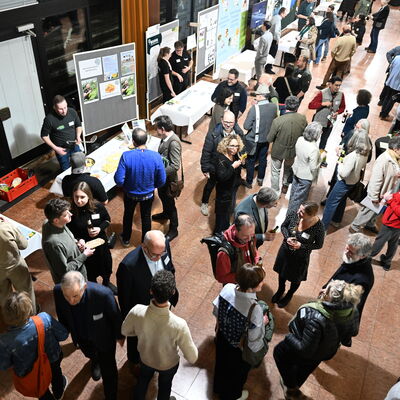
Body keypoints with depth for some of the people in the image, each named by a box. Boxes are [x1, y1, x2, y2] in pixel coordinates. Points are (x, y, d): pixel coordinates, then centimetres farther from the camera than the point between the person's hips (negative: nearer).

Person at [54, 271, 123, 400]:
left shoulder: (103, 294, -44)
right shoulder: (58, 291, -32)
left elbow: (115, 316, -22)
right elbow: (61, 313, -7)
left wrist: (119, 335, -5)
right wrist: (67, 330, 9)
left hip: (103, 336, -4)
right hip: (81, 336, 4)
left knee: (108, 370, 14)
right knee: (90, 354, 34)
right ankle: (95, 360, 71)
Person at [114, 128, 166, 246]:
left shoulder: (126, 156, -29)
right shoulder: (156, 156, -24)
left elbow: (119, 180, -26)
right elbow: (162, 180, -15)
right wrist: (152, 186, 6)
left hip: (130, 194, -1)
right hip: (148, 194, 1)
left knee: (128, 215, 27)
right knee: (146, 217, 26)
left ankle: (126, 239, 49)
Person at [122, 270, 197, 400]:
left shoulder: (137, 312, -37)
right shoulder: (179, 325, -43)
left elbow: (125, 331, -12)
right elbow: (192, 358, -27)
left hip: (145, 358, 2)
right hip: (168, 364, -2)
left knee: (142, 381, 36)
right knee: (164, 387, 33)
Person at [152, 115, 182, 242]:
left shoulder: (174, 143, -31)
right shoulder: (165, 138, -4)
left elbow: (175, 166, -32)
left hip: (169, 178, -9)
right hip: (162, 176, 9)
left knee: (170, 202, 7)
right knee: (162, 196, 30)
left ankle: (173, 229, 25)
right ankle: (165, 213, 58)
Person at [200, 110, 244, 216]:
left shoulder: (239, 133, -16)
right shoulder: (213, 135, -28)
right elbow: (206, 152, -19)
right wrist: (205, 169, -14)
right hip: (215, 167, -3)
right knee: (210, 185, 22)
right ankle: (204, 203, 48)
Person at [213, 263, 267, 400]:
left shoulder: (227, 288, -25)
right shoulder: (255, 309, -41)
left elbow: (216, 312, -7)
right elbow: (255, 339, -28)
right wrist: (263, 323, -11)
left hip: (222, 337, 5)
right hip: (239, 349, -5)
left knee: (221, 364, 35)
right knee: (237, 373, 30)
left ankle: (219, 388, 66)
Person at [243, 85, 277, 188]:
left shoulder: (254, 109, -26)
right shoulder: (274, 107, -11)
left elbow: (246, 126, -22)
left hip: (254, 140, -4)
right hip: (266, 139, 5)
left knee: (250, 162, 14)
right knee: (263, 160, 22)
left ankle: (249, 182, 27)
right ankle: (260, 179, 38)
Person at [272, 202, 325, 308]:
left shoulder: (318, 227, -31)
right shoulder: (293, 214, -24)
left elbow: (319, 245, -14)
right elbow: (283, 226, -4)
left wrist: (301, 246, -27)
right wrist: (287, 237, -23)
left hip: (300, 257, -3)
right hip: (285, 250, 3)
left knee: (295, 279, 25)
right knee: (282, 272, 29)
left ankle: (289, 295, 57)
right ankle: (280, 290, 61)